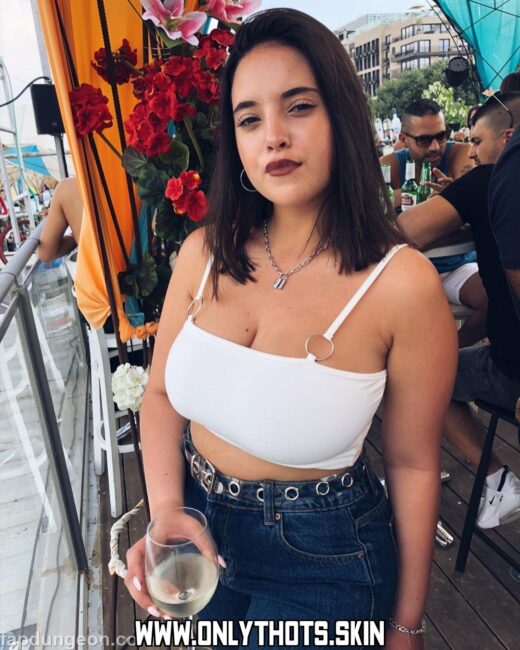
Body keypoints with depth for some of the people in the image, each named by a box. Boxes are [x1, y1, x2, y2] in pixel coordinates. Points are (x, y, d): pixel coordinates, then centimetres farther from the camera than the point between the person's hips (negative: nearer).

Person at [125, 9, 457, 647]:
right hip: (195, 519, 5)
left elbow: (413, 464, -12)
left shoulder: (402, 284, -22)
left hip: (321, 556, -4)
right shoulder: (204, 253, -10)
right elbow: (161, 393, 0)